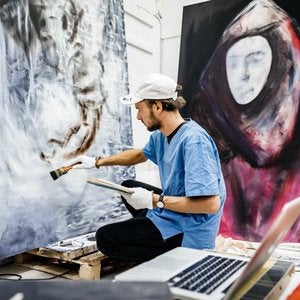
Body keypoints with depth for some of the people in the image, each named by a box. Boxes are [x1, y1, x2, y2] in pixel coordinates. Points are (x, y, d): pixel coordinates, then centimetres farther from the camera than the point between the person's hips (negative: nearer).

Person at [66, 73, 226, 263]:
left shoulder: (193, 140, -28)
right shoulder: (160, 136, 0)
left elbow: (211, 204, -32)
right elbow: (139, 155, 23)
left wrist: (154, 200, -25)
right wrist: (97, 162, 21)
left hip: (187, 234, -9)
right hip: (172, 213, 10)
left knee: (105, 238, -5)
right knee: (128, 187, 25)